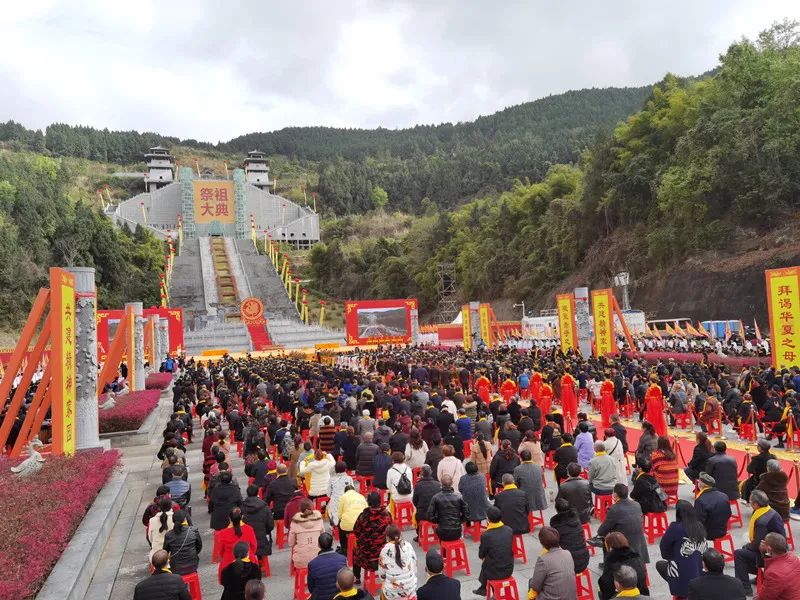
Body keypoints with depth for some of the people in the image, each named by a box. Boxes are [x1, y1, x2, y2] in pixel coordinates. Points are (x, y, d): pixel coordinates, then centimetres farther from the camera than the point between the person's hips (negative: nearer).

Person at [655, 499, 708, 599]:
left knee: (659, 564, 20)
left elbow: (663, 546, -3)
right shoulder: (700, 527, 3)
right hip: (700, 574, 6)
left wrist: (670, 557, 17)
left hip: (683, 574, -6)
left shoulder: (676, 527, -14)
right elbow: (705, 550, 12)